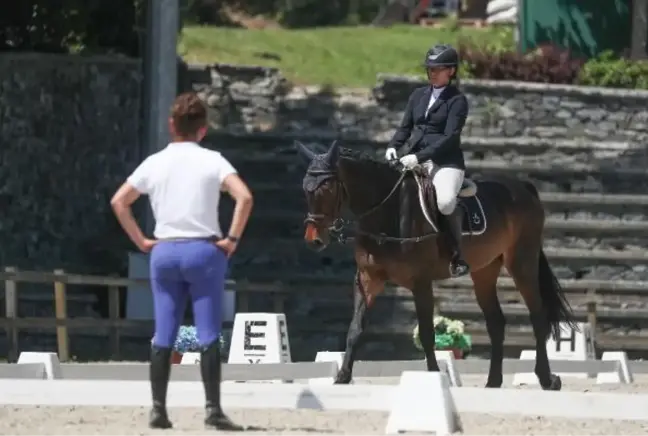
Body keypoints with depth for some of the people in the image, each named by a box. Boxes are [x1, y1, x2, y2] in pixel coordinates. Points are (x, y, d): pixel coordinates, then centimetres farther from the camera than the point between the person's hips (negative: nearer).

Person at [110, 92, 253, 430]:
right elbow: (244, 197, -16)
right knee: (209, 335, -3)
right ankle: (212, 409, -8)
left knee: (163, 336, 6)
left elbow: (119, 202, 8)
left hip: (164, 252, 3)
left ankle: (158, 409, 2)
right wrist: (231, 239, -7)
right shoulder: (211, 161, -3)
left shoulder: (154, 163, 6)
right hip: (204, 250, -3)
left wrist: (141, 241, 11)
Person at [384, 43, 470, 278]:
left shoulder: (457, 100, -4)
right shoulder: (418, 95, 15)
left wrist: (418, 156, -23)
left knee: (445, 201, -34)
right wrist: (393, 147, -6)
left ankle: (458, 255, -18)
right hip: (416, 160, 7)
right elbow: (405, 127, 16)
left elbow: (450, 137, -14)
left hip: (446, 162, -7)